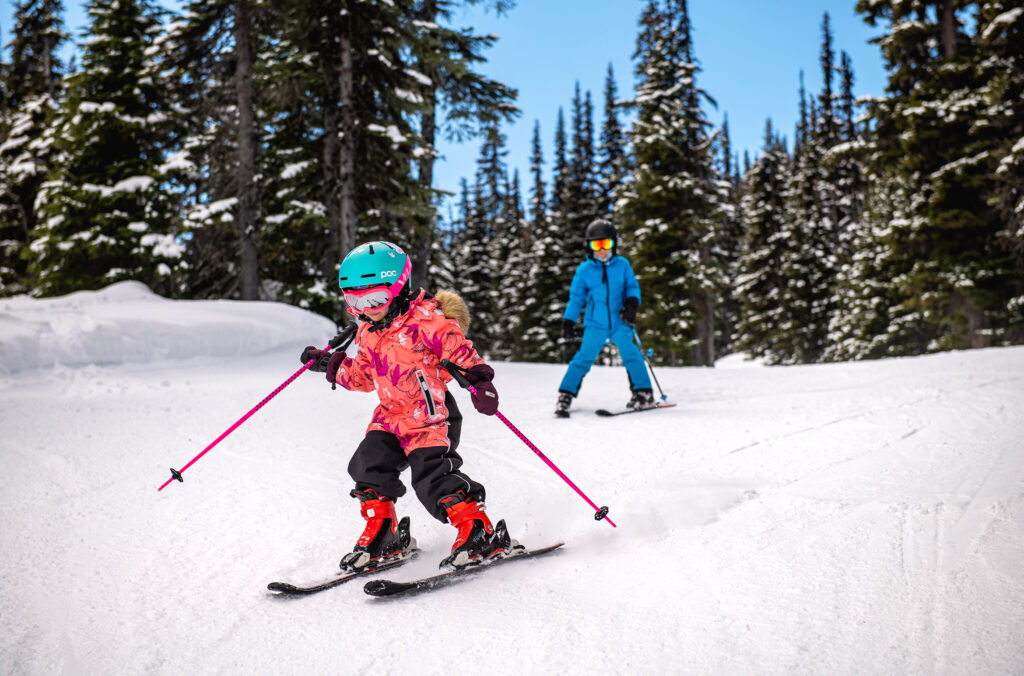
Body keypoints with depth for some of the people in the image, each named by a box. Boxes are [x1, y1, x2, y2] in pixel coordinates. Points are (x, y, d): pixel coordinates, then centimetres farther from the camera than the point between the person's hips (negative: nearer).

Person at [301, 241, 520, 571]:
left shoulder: (425, 318, -13)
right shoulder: (369, 332, 12)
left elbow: (459, 350, -17)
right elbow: (363, 375, 24)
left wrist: (479, 379, -32)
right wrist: (330, 364, 20)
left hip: (428, 415, -8)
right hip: (390, 415, 8)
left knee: (433, 478, -15)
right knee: (369, 465, -2)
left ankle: (483, 535, -5)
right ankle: (382, 535, 15)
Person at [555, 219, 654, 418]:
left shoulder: (622, 265, 3)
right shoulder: (584, 270, 2)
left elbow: (632, 287, 11)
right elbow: (576, 298, 9)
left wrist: (631, 303, -9)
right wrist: (568, 322, 6)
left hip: (619, 322, 1)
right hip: (594, 324, 0)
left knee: (630, 353, -10)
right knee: (584, 358, -5)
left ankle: (644, 393, 3)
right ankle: (566, 395, 4)